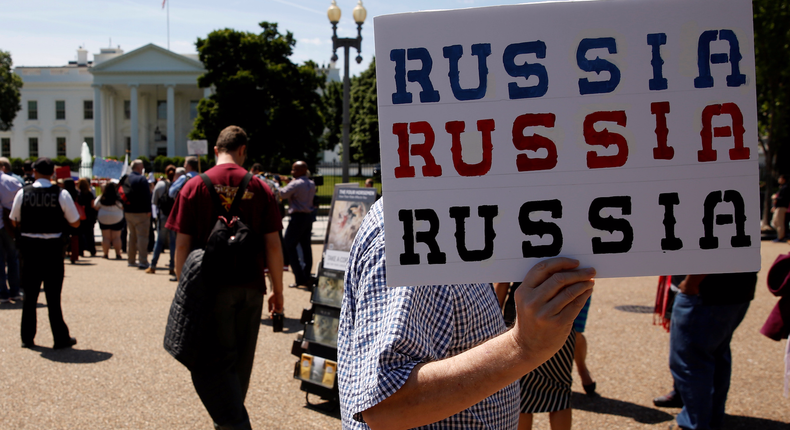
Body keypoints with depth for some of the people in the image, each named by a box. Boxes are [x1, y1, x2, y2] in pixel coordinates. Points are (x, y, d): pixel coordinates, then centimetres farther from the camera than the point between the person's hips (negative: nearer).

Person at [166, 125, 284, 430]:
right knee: (239, 364, 18)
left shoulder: (195, 187, -3)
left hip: (212, 289, -3)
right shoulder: (259, 188, 0)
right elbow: (273, 245, -1)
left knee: (210, 363, 2)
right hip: (251, 290, 3)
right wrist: (277, 291, 9)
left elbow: (182, 245, -5)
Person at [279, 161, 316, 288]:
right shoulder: (311, 184, 11)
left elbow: (281, 194, -14)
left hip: (298, 217, -8)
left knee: (289, 246, -3)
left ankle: (300, 277, -9)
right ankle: (307, 276, 16)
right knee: (305, 245, 13)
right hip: (309, 216, 8)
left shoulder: (295, 184, -14)